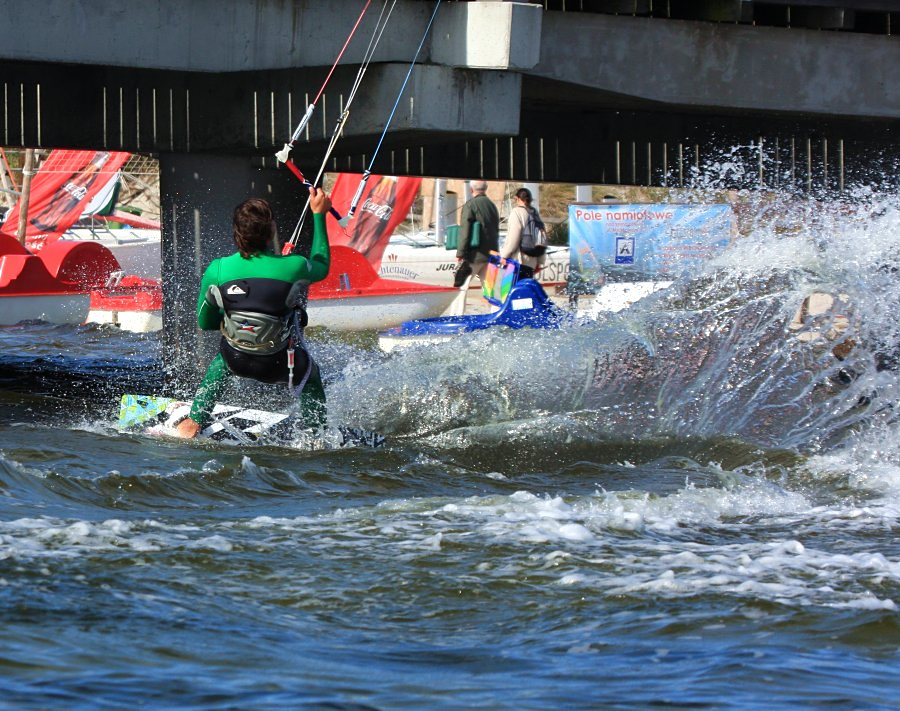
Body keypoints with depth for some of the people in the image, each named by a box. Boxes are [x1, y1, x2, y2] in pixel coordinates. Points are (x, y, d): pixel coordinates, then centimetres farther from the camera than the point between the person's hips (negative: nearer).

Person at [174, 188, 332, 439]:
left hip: (236, 361, 2)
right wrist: (319, 214, 12)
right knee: (310, 373, 33)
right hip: (279, 366, -2)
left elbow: (204, 322, 0)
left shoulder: (217, 270, -16)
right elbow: (322, 267, 5)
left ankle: (194, 422, 38)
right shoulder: (292, 267, -21)